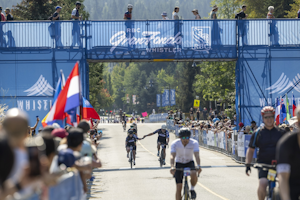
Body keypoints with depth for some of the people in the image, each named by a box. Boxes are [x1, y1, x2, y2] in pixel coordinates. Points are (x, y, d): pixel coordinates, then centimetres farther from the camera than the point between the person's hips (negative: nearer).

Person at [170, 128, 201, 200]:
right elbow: (172, 156, -32)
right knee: (179, 188, -8)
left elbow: (197, 155, -32)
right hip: (179, 164, 0)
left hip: (189, 163, 0)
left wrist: (198, 166, -50)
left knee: (193, 174, -33)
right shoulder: (175, 144, -21)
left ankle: (192, 189, -4)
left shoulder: (194, 143, -21)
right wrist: (172, 167, -50)